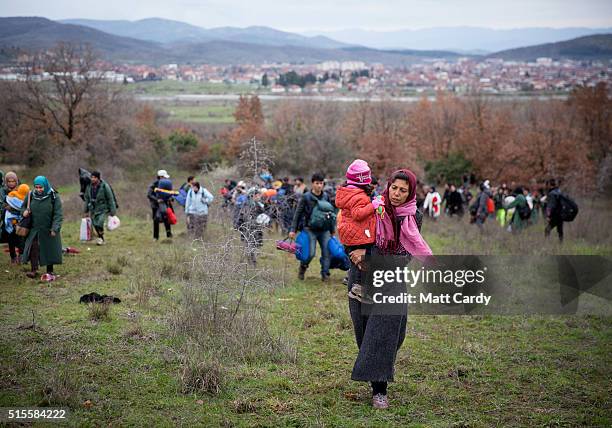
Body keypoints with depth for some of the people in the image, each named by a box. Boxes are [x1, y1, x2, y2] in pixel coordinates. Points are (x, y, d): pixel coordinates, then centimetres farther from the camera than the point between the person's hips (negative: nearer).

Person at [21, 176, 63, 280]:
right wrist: (24, 211, -7)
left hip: (48, 230, -3)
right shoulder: (32, 196, 1)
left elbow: (58, 214, -11)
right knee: (33, 247, -9)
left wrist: (55, 228, -19)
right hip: (35, 229, 3)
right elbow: (24, 206, 18)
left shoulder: (53, 197, -9)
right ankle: (34, 270, -3)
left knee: (49, 250, 5)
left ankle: (50, 272, 16)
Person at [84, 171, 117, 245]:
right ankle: (101, 240, 22)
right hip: (93, 210, 5)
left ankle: (101, 238, 1)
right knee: (95, 225, 5)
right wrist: (86, 211, 13)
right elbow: (87, 199, 11)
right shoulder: (89, 186, 0)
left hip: (103, 209, -5)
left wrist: (112, 211, -8)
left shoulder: (104, 186, -14)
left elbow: (110, 199, -9)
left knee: (99, 223, -19)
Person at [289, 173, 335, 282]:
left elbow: (331, 213, 18)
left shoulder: (326, 196, 8)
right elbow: (298, 213, -2)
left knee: (327, 252, -2)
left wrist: (332, 229, 20)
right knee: (310, 253, -10)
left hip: (324, 230, 4)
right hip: (310, 229, -4)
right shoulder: (306, 197, -4)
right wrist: (293, 229, -7)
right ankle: (302, 268, 18)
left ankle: (325, 274, 9)